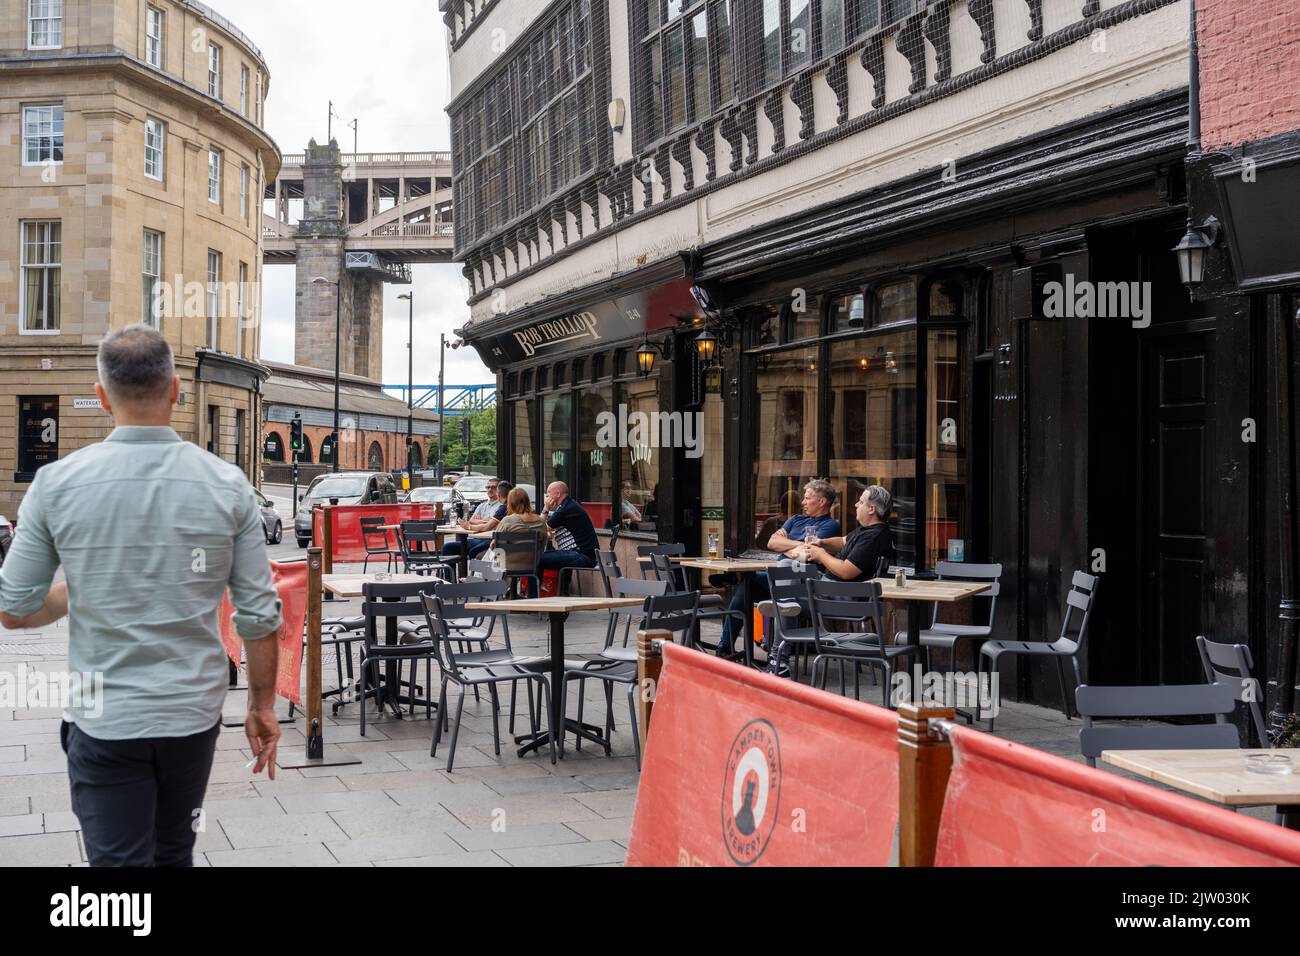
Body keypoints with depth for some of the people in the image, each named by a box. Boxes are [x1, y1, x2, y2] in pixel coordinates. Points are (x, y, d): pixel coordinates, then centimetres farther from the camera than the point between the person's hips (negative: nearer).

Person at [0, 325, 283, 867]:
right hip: (194, 716, 2)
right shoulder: (227, 486, -7)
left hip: (104, 721, -2)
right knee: (174, 854, 22)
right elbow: (259, 615, -4)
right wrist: (262, 706, 9)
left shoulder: (56, 484, -9)